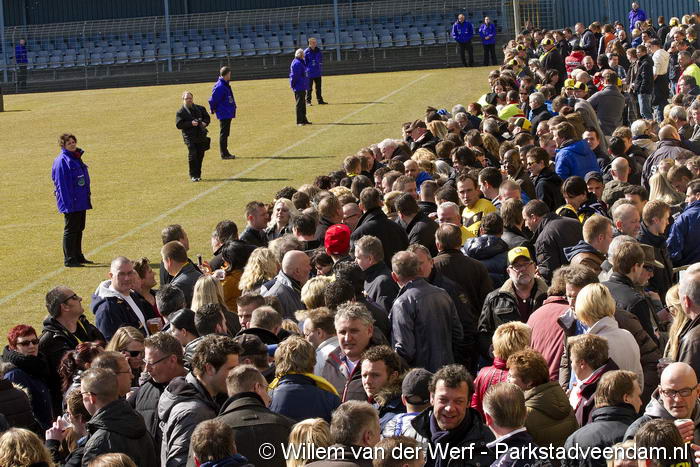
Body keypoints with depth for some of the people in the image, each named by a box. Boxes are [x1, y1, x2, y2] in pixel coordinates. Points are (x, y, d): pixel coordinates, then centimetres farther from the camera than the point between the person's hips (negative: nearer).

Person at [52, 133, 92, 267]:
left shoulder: (76, 158, 13)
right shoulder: (62, 160, -14)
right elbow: (61, 184, -18)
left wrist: (87, 198, 18)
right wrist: (67, 203, -22)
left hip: (81, 201, 9)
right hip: (71, 202, -9)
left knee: (79, 229, 15)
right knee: (70, 230, -4)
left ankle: (78, 256, 25)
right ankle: (69, 260, 0)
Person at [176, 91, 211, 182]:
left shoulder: (200, 109, 15)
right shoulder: (180, 112, 2)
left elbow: (207, 117, 21)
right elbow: (179, 125, -6)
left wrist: (205, 123, -2)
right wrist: (191, 123, -17)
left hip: (201, 136, 4)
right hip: (189, 136, -4)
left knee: (200, 155, 4)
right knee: (192, 155, -12)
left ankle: (198, 174, 15)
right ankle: (193, 175, -3)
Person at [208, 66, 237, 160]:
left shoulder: (225, 85, 11)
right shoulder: (220, 86, -21)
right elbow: (213, 99, -19)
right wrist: (213, 110, -6)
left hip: (228, 113, 10)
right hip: (224, 114, -10)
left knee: (225, 133, 15)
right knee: (223, 133, -4)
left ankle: (225, 152, 22)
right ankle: (224, 154, 1)